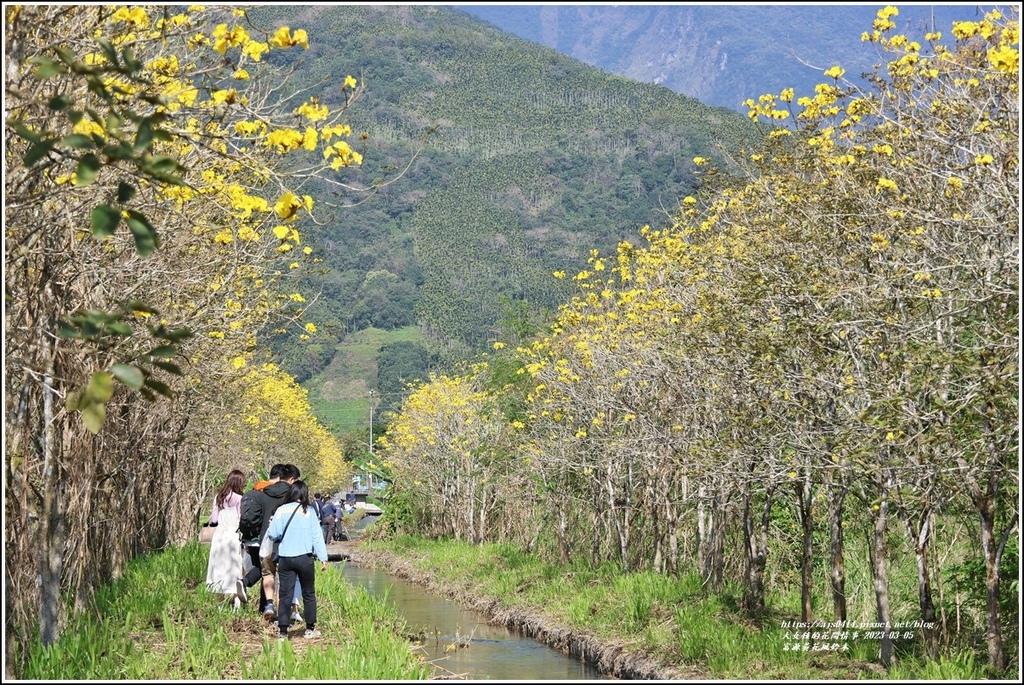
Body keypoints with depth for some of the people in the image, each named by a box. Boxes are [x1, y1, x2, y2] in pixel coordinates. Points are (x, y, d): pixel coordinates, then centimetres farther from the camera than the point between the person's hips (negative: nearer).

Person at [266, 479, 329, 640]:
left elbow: (273, 534, -4)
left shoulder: (282, 510, -2)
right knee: (309, 594, 12)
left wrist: (272, 524, 18)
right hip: (305, 558, -1)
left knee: (285, 594, 5)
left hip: (285, 559, 1)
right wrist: (323, 557, 2)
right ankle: (310, 629, 17)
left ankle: (283, 631, 2)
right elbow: (317, 535, -2)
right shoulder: (309, 511, -2)